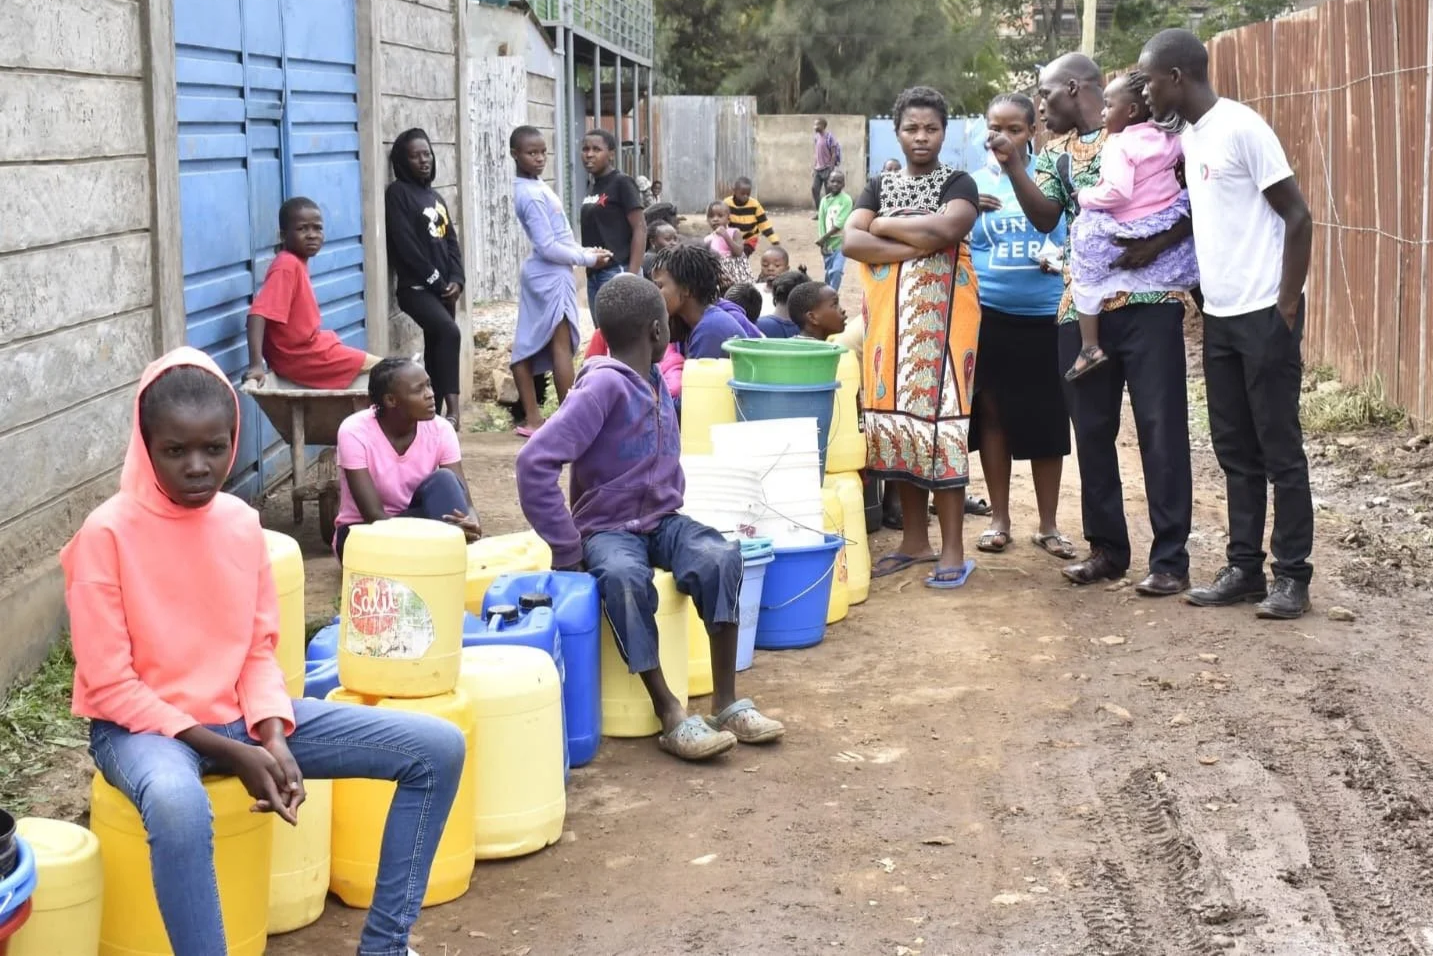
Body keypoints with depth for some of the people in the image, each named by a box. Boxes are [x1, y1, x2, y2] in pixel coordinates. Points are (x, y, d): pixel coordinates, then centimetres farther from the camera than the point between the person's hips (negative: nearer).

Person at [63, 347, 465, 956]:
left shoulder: (242, 522, 1)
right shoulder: (108, 534, -16)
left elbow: (259, 650, 7)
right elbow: (110, 688, -15)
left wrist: (273, 738, -12)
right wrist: (230, 754, -19)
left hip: (242, 717, 6)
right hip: (144, 726, -6)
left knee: (438, 749, -6)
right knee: (177, 805, -45)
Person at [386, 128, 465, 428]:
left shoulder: (435, 197, 19)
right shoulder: (397, 193, -5)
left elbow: (451, 241, 14)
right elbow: (406, 246, -13)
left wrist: (456, 279, -3)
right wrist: (435, 280, -12)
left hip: (443, 288, 8)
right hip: (416, 288, -8)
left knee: (436, 350, 6)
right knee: (450, 333, -28)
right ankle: (452, 408, -31)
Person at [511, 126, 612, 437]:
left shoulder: (533, 187, 12)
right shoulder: (533, 195, -19)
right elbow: (548, 247, -20)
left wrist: (584, 250, 6)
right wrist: (587, 259, -11)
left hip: (539, 272, 10)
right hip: (552, 274, -10)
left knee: (529, 346, 8)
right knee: (562, 345, -5)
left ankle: (532, 418, 12)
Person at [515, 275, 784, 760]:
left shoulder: (657, 383, 8)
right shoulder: (603, 385, -18)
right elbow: (535, 463, -26)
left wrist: (672, 512, 8)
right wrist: (567, 549, -22)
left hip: (661, 520, 6)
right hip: (608, 530, -6)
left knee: (721, 557, -25)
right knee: (625, 578, -39)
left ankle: (726, 702, -19)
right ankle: (670, 713, -31)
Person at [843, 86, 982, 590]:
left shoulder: (958, 183, 1)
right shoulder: (879, 185, 13)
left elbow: (943, 230, -19)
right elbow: (851, 241, -3)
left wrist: (885, 225, -5)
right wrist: (917, 246, -13)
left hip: (940, 315, -4)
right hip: (888, 313, 4)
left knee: (937, 417, -8)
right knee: (895, 419, 4)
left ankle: (952, 549, -4)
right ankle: (915, 539, 14)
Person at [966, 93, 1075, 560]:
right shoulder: (974, 182, 4)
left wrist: (1061, 256, -14)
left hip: (1045, 314, -1)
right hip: (988, 314, 1)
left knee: (1046, 419, 4)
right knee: (993, 414, 7)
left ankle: (1048, 525, 16)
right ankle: (999, 519, 19)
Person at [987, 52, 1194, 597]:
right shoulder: (1055, 151, 14)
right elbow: (1045, 219, -2)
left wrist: (1158, 243, -18)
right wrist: (1012, 166, -14)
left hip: (1149, 300, -5)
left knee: (1161, 429, -3)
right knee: (1092, 432, 10)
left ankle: (1170, 558, 2)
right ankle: (1107, 549, 21)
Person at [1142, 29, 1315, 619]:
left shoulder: (1240, 128, -15)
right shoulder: (1189, 137, 10)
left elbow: (1298, 215, -15)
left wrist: (1287, 305, -15)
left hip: (1264, 315, -8)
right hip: (1219, 317, 8)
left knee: (1278, 449, -1)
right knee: (1234, 450, 11)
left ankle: (1292, 576, 7)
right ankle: (1244, 569, 18)